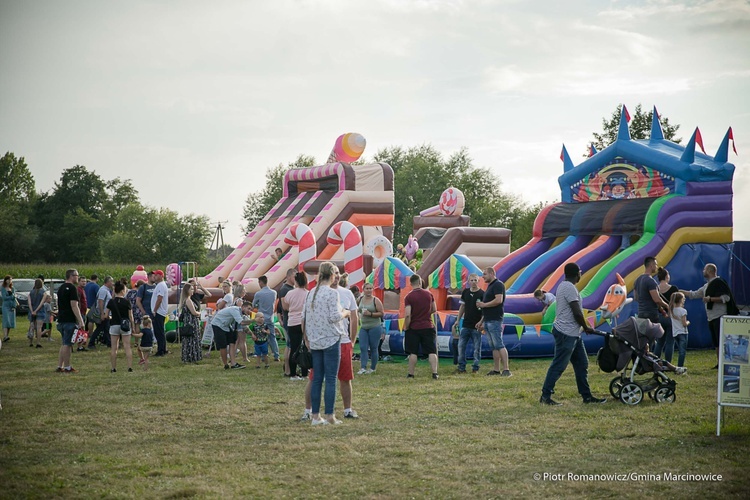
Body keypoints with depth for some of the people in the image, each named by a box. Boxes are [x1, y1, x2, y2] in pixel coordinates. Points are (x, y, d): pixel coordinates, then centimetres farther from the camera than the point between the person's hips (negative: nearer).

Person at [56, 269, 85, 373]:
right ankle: (67, 367, 0)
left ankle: (59, 366, 14)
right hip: (70, 320, -9)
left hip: (61, 319, 9)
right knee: (67, 344, -4)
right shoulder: (72, 288, -13)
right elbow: (74, 306, -19)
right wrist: (80, 321, -19)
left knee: (65, 343, 15)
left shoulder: (61, 288, 16)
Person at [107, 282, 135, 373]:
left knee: (114, 348, 6)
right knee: (127, 347, 3)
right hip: (125, 326, -1)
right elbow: (130, 316, -2)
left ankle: (114, 368, 7)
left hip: (114, 325, 1)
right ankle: (130, 367, -1)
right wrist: (133, 327, 8)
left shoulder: (111, 301, -3)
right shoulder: (127, 302, -7)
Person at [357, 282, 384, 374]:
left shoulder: (375, 300, -8)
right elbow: (358, 310, 28)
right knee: (363, 348, -5)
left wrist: (370, 314, -19)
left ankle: (373, 368, 13)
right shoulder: (360, 299, 8)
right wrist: (358, 312, 10)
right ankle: (363, 368, -8)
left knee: (373, 348, 2)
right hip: (363, 327, 5)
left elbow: (381, 313, -11)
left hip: (375, 327, -5)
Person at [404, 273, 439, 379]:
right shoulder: (429, 294, 1)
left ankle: (410, 374, 10)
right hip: (428, 327, 2)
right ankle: (435, 373, -6)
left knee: (413, 352, 6)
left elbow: (407, 315, -15)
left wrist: (406, 327, -4)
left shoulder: (409, 297, -10)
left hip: (414, 328, -2)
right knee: (431, 351, 2)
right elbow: (434, 309, 12)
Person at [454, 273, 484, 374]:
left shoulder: (482, 294, -7)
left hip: (476, 326, -4)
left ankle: (475, 367, 10)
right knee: (461, 346, 2)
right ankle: (461, 367, 8)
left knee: (477, 348, 2)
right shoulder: (465, 292, 8)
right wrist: (457, 320, 12)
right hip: (465, 325, 4)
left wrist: (481, 322, -18)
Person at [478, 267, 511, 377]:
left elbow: (498, 300, -23)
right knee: (493, 347, 9)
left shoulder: (498, 285, -9)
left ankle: (506, 370, -16)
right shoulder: (490, 286, 21)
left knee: (499, 345, -13)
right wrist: (482, 321, 23)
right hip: (488, 320, 10)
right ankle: (496, 370, 10)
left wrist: (484, 305, -14)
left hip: (495, 320, -10)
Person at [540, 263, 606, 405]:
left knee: (582, 364, 12)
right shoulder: (569, 288, -16)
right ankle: (545, 396, -3)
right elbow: (577, 313, -19)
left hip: (573, 333, 11)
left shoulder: (564, 286, 16)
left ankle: (587, 396, 16)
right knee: (559, 365, -7)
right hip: (566, 333, -11)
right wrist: (586, 327, -4)